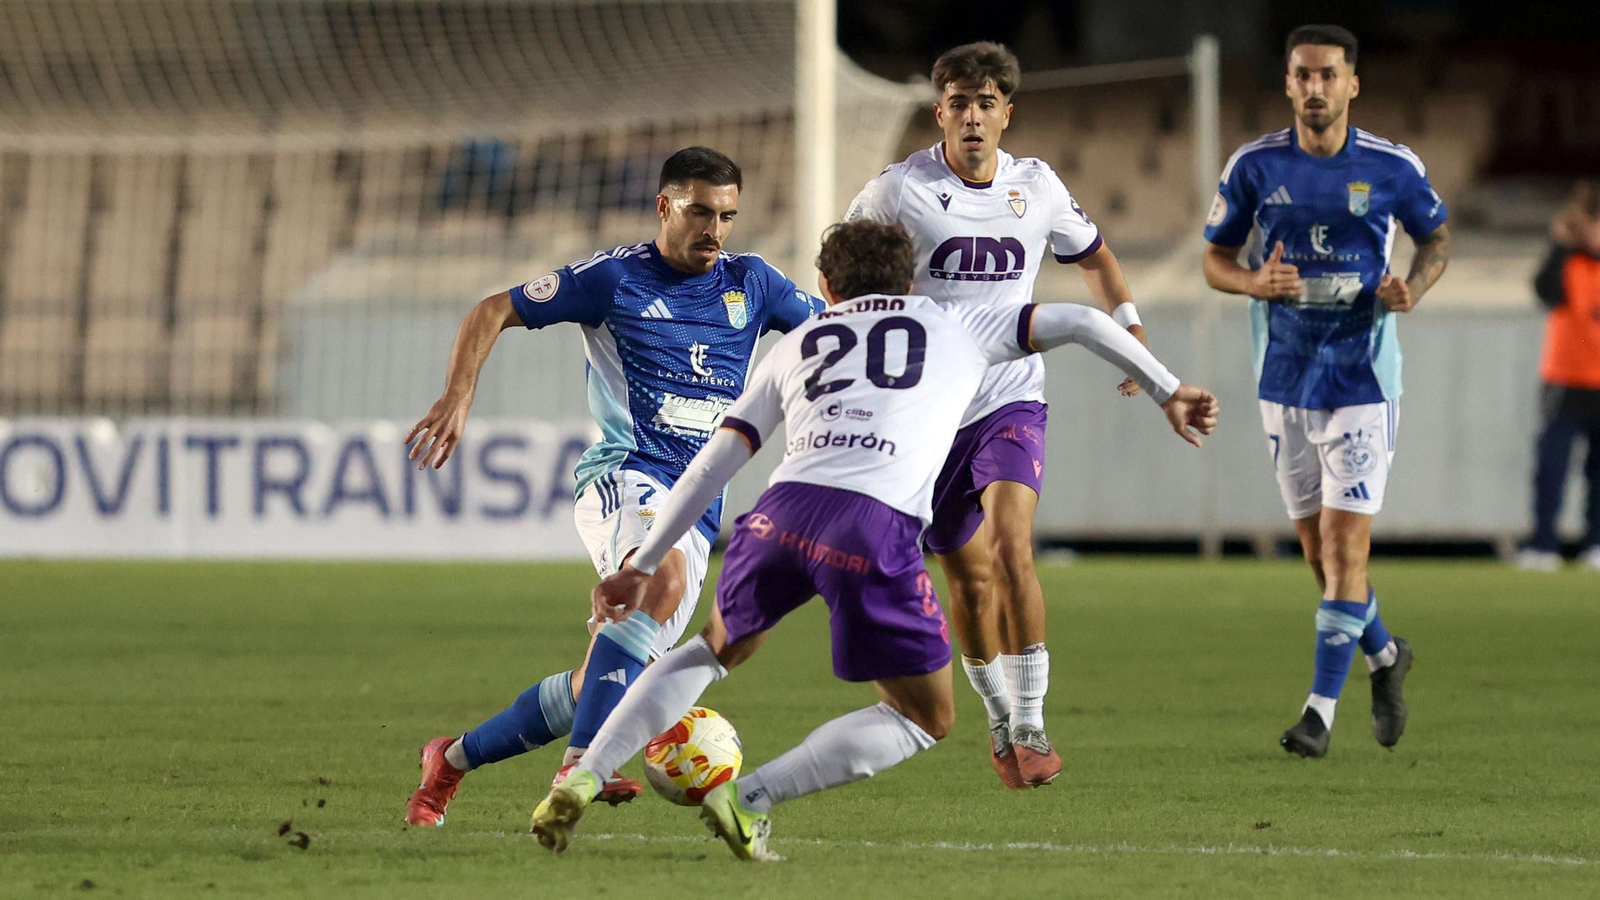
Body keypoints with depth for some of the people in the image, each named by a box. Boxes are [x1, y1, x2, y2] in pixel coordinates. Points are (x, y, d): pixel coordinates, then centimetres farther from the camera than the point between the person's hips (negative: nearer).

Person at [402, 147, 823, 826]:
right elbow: (493, 312, 3)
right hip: (623, 476, -5)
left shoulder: (750, 283, 11)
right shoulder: (614, 278, 0)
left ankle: (454, 758, 21)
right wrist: (459, 395, -10)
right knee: (663, 576, -38)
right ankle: (579, 767, -42)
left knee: (598, 689, -1)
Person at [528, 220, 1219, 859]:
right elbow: (1080, 323, 20)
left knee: (714, 651, 32)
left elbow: (715, 463, 24)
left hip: (783, 510, 3)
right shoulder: (954, 326, 27)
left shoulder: (792, 346, 29)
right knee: (927, 719, 14)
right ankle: (750, 799, 0)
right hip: (876, 529, -3)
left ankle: (580, 780, 17)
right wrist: (1166, 391, 28)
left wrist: (643, 564, 26)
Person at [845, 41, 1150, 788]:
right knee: (969, 577, 6)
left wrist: (1129, 328, 13)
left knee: (1010, 539, -23)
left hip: (1011, 398, 0)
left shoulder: (1037, 187, 2)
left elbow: (1092, 255, 22)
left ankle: (1031, 726, -19)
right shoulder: (901, 190, -7)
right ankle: (1000, 724, 29)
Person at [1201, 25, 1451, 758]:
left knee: (1345, 542, -11)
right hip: (1284, 383, 3)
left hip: (1363, 381, -3)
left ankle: (1321, 710, -7)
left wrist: (1414, 287, -10)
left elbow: (1437, 236, 11)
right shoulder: (1254, 167, -3)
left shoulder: (1393, 168, -5)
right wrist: (1254, 282, -17)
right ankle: (1384, 656, 36)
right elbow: (1215, 259, 5)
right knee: (1318, 550, 9)